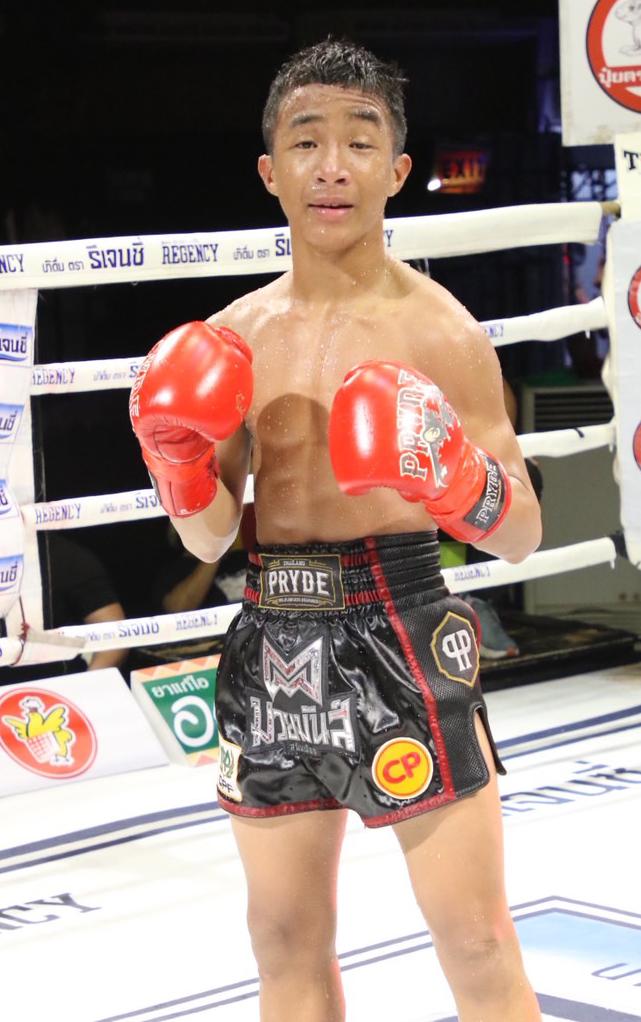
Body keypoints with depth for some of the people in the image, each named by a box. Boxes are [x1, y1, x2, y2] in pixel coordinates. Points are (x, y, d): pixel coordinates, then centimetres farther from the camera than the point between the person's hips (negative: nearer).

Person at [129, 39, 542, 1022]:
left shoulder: (439, 330, -6)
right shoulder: (233, 340, 6)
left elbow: (520, 538, -4)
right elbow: (212, 540, 11)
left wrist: (458, 480, -24)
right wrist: (178, 465, -9)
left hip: (400, 631, -4)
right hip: (272, 641, 5)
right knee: (287, 941, 15)